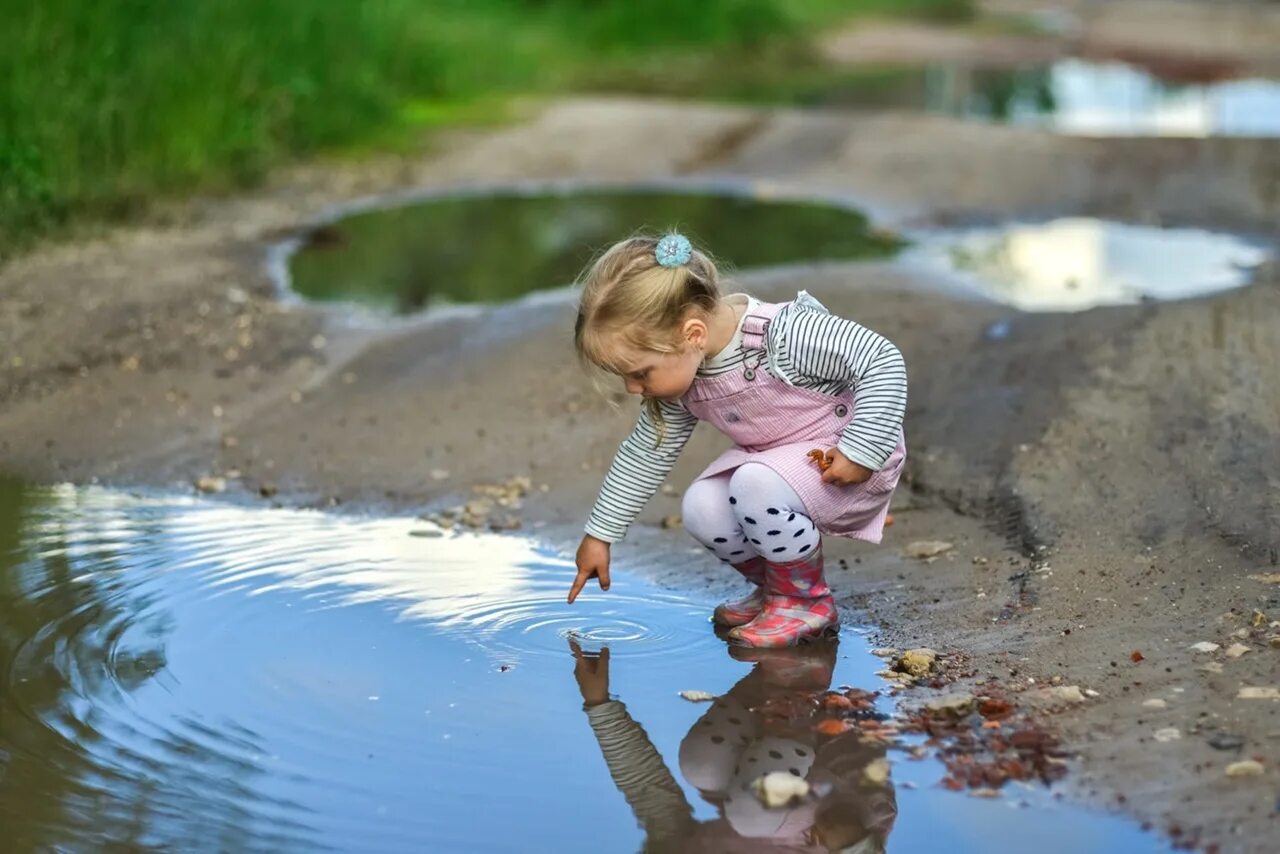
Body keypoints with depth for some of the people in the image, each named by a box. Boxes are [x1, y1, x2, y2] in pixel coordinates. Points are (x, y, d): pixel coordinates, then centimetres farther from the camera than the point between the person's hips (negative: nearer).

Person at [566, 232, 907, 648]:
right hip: (768, 458, 7)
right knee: (701, 509, -16)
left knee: (756, 484, -32)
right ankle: (776, 584, 11)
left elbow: (883, 360, -28)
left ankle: (806, 601, -8)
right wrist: (599, 534, 8)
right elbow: (647, 453, 5)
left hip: (844, 463, -7)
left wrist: (861, 452, -30)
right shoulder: (678, 372, -8)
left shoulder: (785, 333, -33)